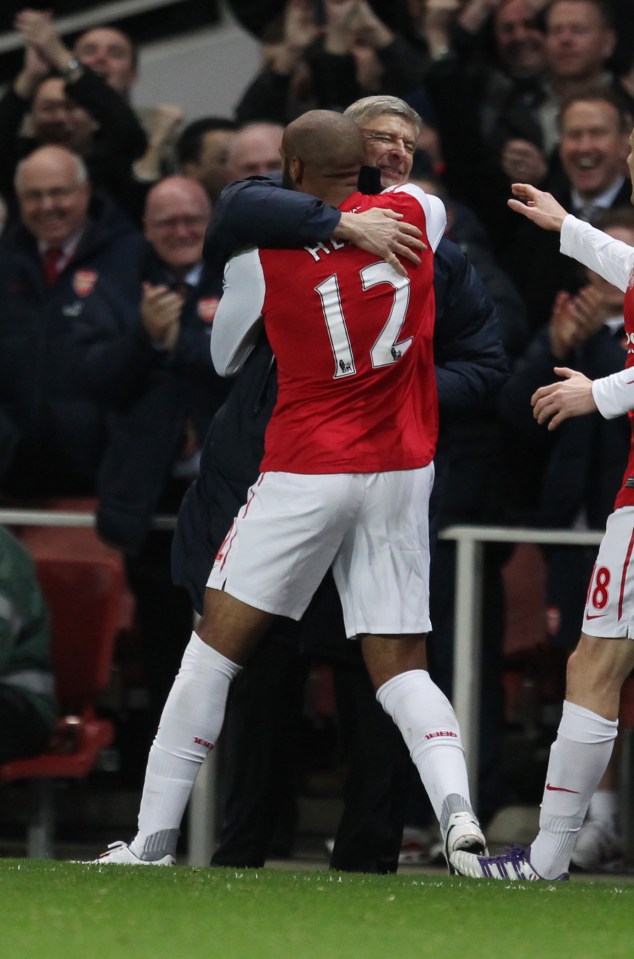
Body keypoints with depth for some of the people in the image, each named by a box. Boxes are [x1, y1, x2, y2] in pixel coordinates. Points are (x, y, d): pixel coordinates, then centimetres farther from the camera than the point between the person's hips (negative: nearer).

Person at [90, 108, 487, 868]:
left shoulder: (259, 252, -6)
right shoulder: (413, 214, 0)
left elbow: (224, 358, 11)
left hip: (306, 472, -3)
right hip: (401, 471, 3)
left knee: (216, 646, 6)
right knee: (399, 667, 7)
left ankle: (152, 843, 7)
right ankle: (456, 808, -20)